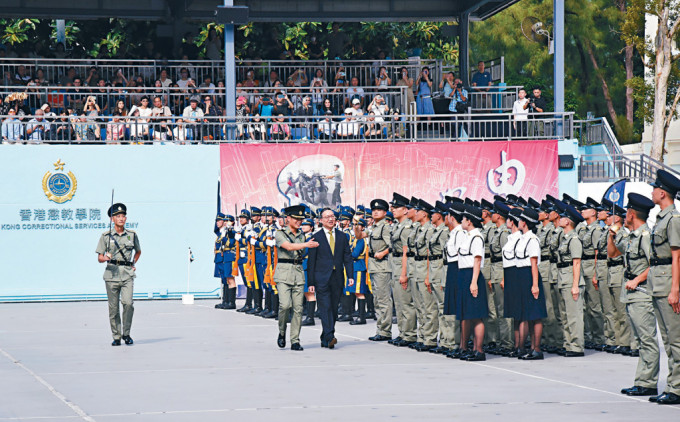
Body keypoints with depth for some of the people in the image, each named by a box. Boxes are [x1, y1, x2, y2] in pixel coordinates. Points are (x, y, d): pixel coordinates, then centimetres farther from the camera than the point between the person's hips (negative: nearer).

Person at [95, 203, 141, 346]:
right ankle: (116, 337, 11)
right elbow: (99, 257, 5)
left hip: (127, 274, 0)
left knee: (128, 303, -15)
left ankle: (126, 334, 0)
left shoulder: (132, 235, 10)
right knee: (113, 308, 0)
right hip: (112, 274, 0)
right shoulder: (106, 236, 4)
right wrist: (105, 258, -17)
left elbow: (138, 251, 28)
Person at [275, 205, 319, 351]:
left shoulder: (301, 235, 15)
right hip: (284, 273, -5)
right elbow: (289, 246, -21)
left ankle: (295, 341, 3)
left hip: (299, 274, 5)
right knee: (285, 305, -18)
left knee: (298, 308, -1)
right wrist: (306, 244, -31)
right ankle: (282, 332, 7)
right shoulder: (280, 234, -2)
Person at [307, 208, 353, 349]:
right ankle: (330, 337, -21)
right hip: (322, 279, -3)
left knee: (333, 309, 5)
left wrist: (350, 276, -1)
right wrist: (311, 282, -2)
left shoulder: (342, 237, 11)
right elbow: (311, 261, 2)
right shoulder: (316, 237, 2)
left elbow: (348, 258, 11)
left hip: (337, 279, 3)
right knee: (325, 308, -14)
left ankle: (325, 339, 14)